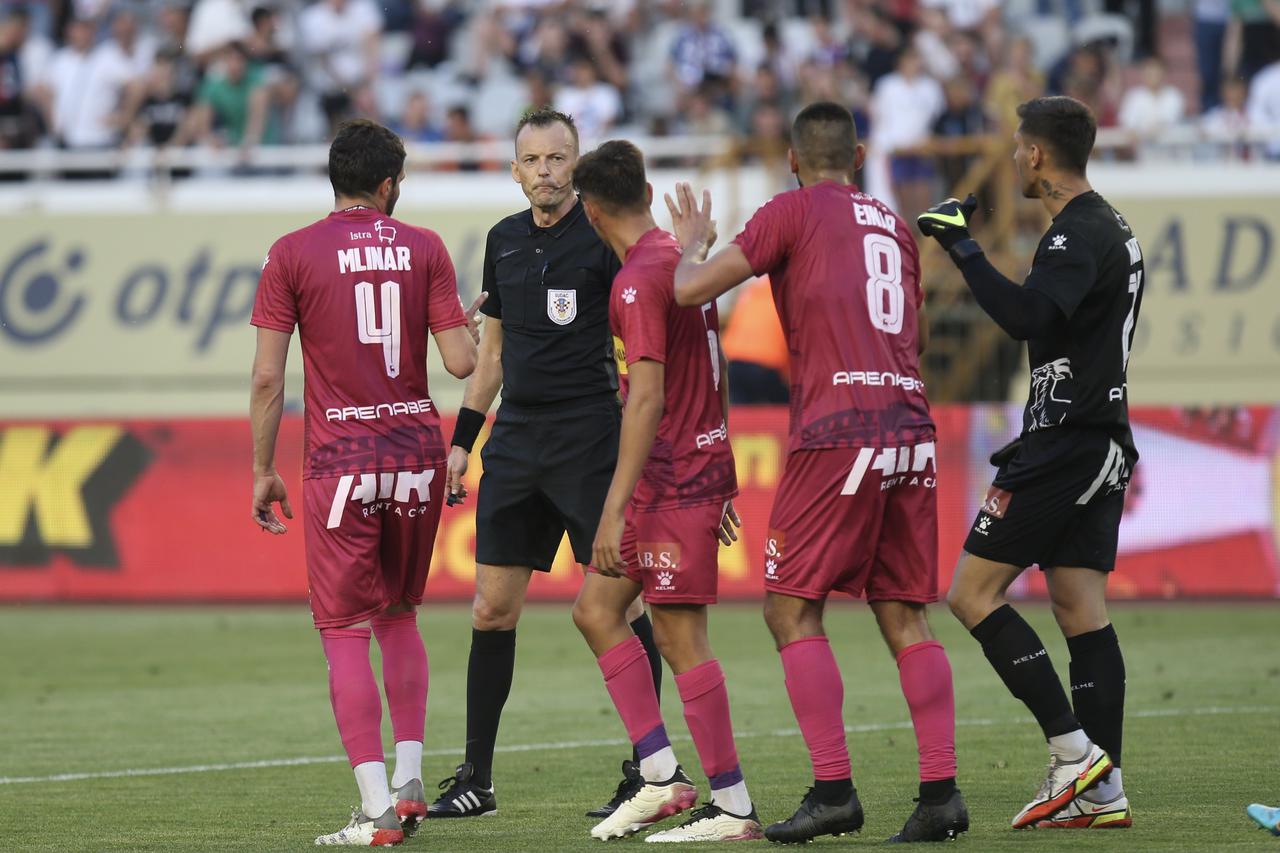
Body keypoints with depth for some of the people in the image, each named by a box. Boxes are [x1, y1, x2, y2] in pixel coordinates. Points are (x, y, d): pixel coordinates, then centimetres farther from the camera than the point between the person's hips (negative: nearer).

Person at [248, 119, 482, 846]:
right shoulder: (423, 248, 3)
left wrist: (263, 470, 3)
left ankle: (377, 809, -8)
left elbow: (268, 376, -5)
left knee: (346, 632, -1)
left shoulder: (292, 254, -2)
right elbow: (462, 362, -1)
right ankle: (410, 780, 14)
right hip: (418, 451, 3)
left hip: (342, 459, -3)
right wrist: (470, 323, 21)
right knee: (399, 617, 20)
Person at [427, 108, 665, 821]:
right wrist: (463, 440, 20)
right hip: (517, 438, 6)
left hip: (590, 436, -6)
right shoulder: (505, 241, 13)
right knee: (492, 608, 4)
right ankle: (476, 780, 10)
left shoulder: (604, 235, -6)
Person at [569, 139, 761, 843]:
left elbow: (647, 399, -23)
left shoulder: (639, 280, -16)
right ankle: (661, 774, 8)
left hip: (672, 478, -10)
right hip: (704, 466, 10)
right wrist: (721, 484, 26)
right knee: (595, 609, 11)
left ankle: (734, 806, -2)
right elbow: (713, 375, 19)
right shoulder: (682, 262, 13)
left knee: (679, 636, -6)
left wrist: (615, 510, -24)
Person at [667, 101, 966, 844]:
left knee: (793, 608, 0)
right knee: (905, 616, 8)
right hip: (911, 424, 6)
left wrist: (693, 244, 19)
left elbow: (691, 290, -1)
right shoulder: (895, 225, 19)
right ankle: (941, 790, 0)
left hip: (839, 428, -6)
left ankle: (834, 789, -10)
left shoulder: (794, 211, 2)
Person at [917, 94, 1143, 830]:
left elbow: (1028, 316, -31)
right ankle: (1104, 791, 2)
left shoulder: (1079, 235, -14)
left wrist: (964, 248, -25)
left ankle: (1075, 753, -11)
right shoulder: (1113, 230, 18)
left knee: (972, 594, -7)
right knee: (1083, 613, 6)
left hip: (1065, 445, -10)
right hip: (1103, 443, 10)